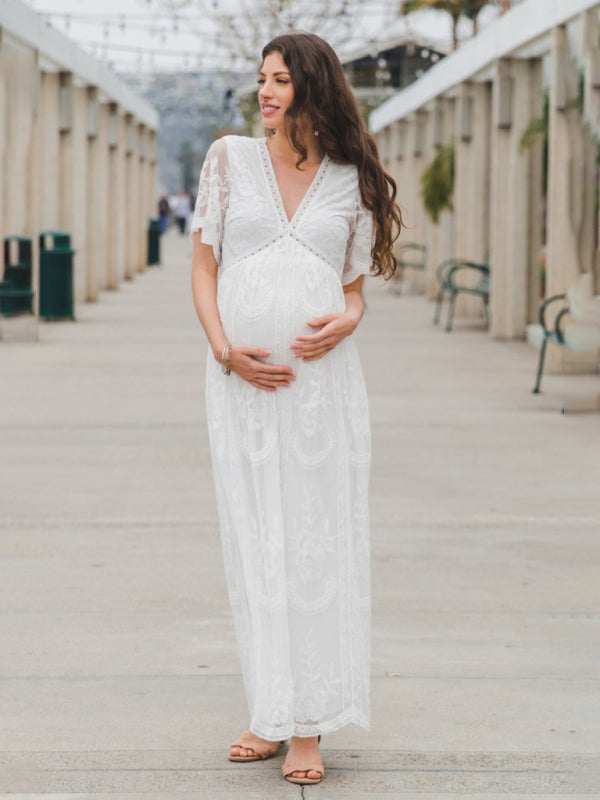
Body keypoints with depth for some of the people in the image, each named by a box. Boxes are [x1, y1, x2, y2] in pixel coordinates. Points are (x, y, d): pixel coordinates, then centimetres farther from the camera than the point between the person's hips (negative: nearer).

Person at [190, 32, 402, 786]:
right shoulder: (229, 159, 7)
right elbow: (203, 268, 6)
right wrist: (225, 350, -9)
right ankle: (272, 711, 15)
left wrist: (344, 321, -11)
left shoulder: (352, 183, 7)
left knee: (317, 545, 0)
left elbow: (355, 290, 12)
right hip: (242, 381, 1)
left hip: (323, 378, -1)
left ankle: (310, 725, 7)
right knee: (256, 546, 5)